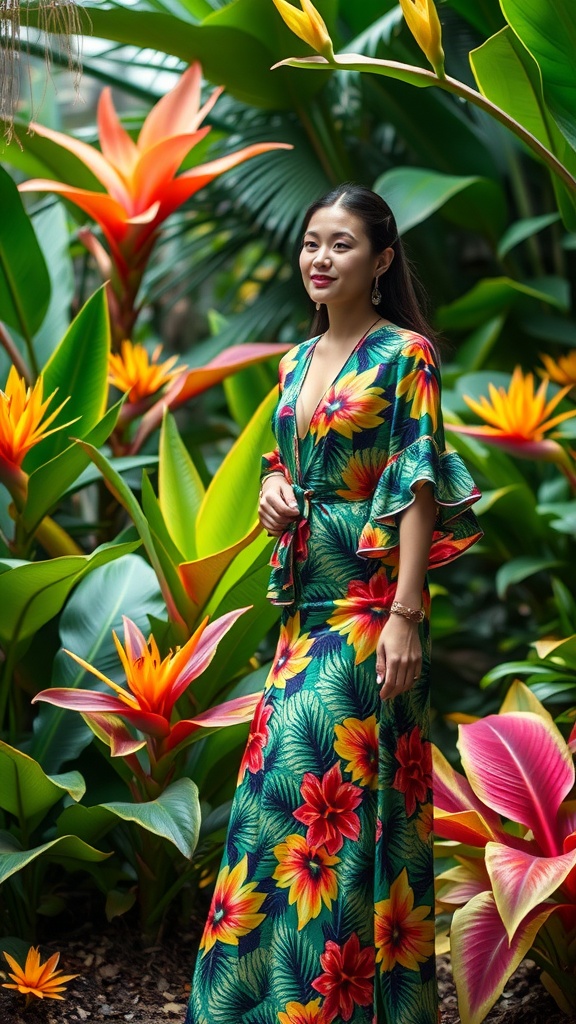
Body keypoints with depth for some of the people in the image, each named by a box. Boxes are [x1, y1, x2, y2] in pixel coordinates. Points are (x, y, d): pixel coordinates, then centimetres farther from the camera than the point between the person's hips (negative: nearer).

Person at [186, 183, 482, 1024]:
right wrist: (271, 492, 1)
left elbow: (419, 485, -12)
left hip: (369, 600, -7)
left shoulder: (405, 353, -7)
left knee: (316, 787, -9)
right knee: (284, 780, 8)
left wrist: (406, 614, -19)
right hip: (304, 599, 7)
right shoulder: (296, 362, 14)